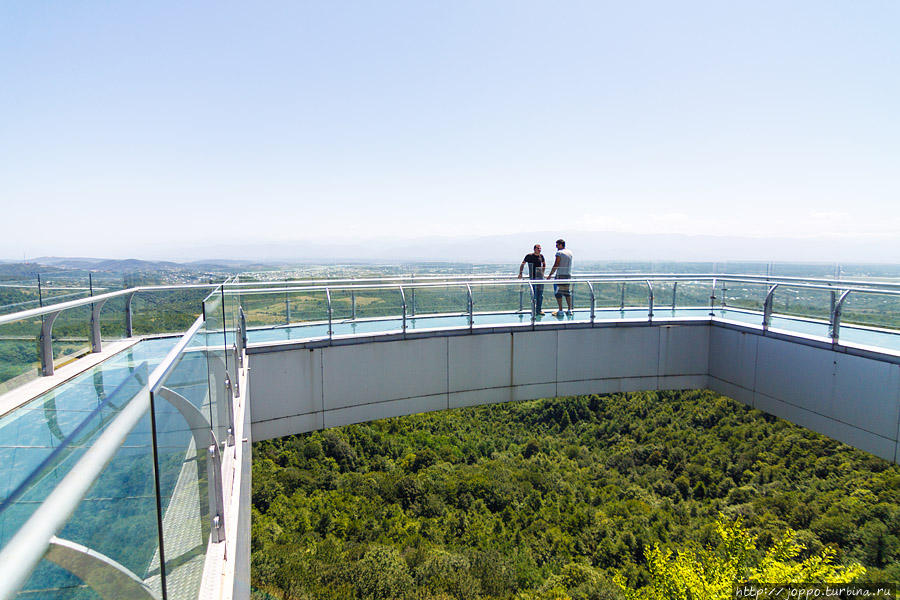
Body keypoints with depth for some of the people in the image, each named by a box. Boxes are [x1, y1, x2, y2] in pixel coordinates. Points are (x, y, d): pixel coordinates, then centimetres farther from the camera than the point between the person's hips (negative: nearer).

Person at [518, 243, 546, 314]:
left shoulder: (541, 256, 8)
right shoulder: (529, 256, -2)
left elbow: (544, 264, 27)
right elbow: (522, 264, 7)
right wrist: (520, 273, 3)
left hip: (540, 277, 3)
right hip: (532, 277, -3)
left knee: (540, 293, 1)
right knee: (534, 294, -2)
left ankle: (538, 310, 9)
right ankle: (534, 310, 5)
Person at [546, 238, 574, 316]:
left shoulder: (559, 253, -11)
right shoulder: (570, 252, 12)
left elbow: (556, 265, -13)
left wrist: (550, 275, -7)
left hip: (560, 275, -7)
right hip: (568, 275, 7)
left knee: (558, 293, -2)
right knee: (567, 293, 12)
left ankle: (560, 311, -3)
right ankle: (570, 310, 11)